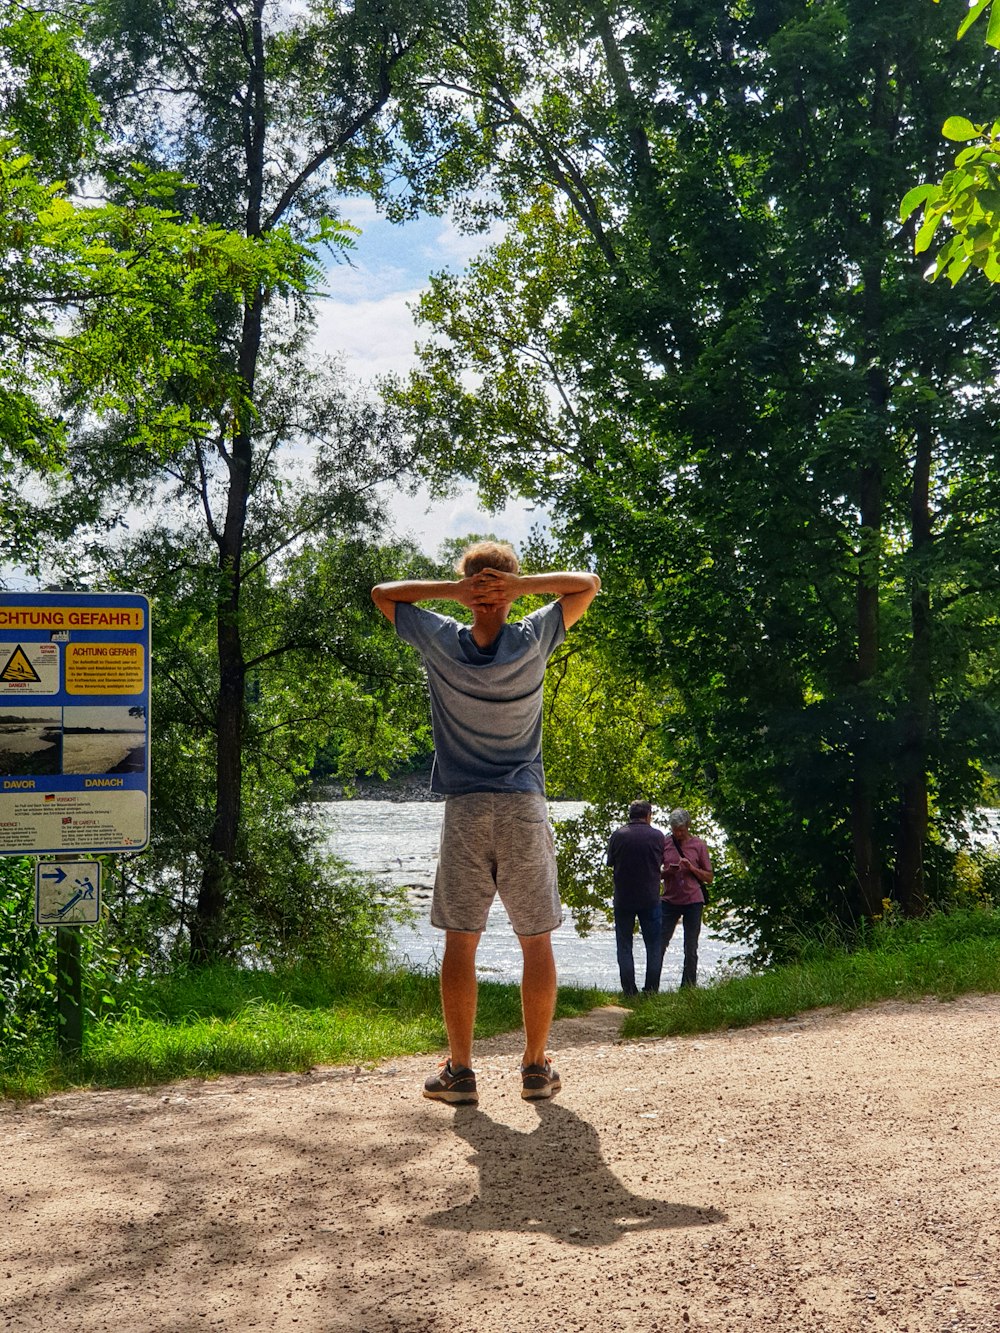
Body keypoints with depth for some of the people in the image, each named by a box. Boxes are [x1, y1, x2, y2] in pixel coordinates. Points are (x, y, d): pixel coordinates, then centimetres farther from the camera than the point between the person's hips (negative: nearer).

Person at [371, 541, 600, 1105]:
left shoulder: (442, 642, -2)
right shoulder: (533, 640, -2)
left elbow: (383, 593, 13)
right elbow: (588, 584, 10)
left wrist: (452, 589, 0)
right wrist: (524, 584, -4)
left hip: (465, 809, 0)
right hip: (525, 809, 0)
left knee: (460, 942, 4)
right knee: (537, 942, 7)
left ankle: (460, 1070, 6)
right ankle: (537, 1068, 11)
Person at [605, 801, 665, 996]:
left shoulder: (617, 835, -5)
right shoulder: (657, 836, -5)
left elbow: (610, 862, 6)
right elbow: (661, 862, 8)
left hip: (623, 899, 0)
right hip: (650, 898, 0)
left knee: (624, 946, 8)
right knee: (654, 946, 11)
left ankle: (630, 992, 4)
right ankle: (651, 991, 7)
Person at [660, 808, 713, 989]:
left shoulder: (698, 845, 2)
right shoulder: (664, 844, 4)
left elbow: (709, 878, 4)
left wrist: (692, 868, -12)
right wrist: (667, 872, -9)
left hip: (693, 901, -1)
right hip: (670, 900, 1)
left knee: (691, 949, 3)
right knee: (660, 944, -4)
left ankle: (688, 987, 11)